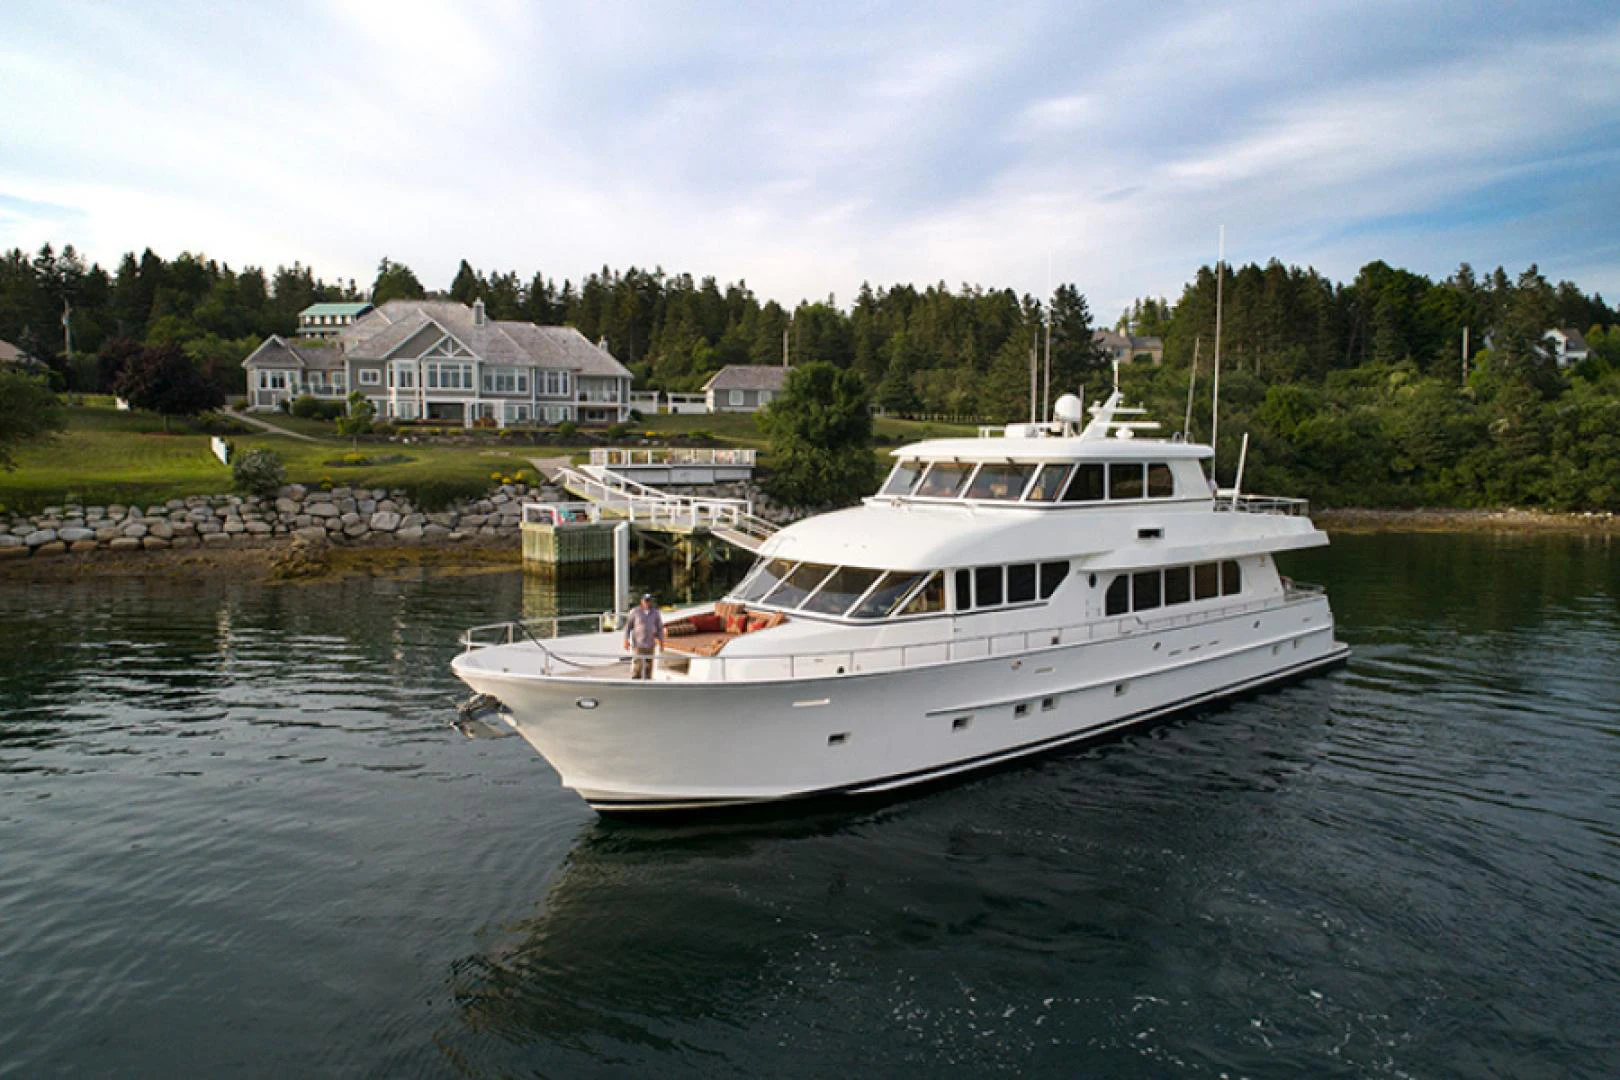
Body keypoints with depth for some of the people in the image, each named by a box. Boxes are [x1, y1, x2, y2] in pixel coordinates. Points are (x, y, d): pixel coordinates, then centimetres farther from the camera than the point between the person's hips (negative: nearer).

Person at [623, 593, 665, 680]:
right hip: (637, 643, -2)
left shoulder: (655, 613, 3)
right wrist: (626, 640, -6)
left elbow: (660, 627, 9)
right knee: (637, 664, -8)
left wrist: (661, 641, 3)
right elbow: (628, 626, 0)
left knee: (648, 665, 4)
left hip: (650, 644, 3)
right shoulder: (635, 612, -4)